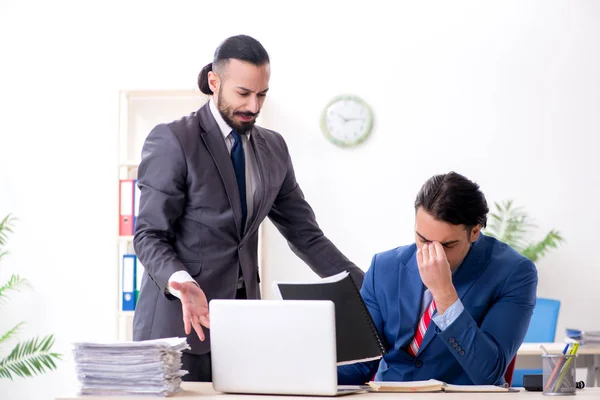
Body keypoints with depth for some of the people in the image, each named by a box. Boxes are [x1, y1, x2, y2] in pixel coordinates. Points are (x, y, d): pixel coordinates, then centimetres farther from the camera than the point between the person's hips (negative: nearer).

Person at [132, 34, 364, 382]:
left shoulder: (273, 148, 12)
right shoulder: (172, 141, -7)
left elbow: (305, 234, 14)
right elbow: (150, 236, -9)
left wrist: (366, 289, 4)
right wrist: (182, 283, -28)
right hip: (179, 322, -5)